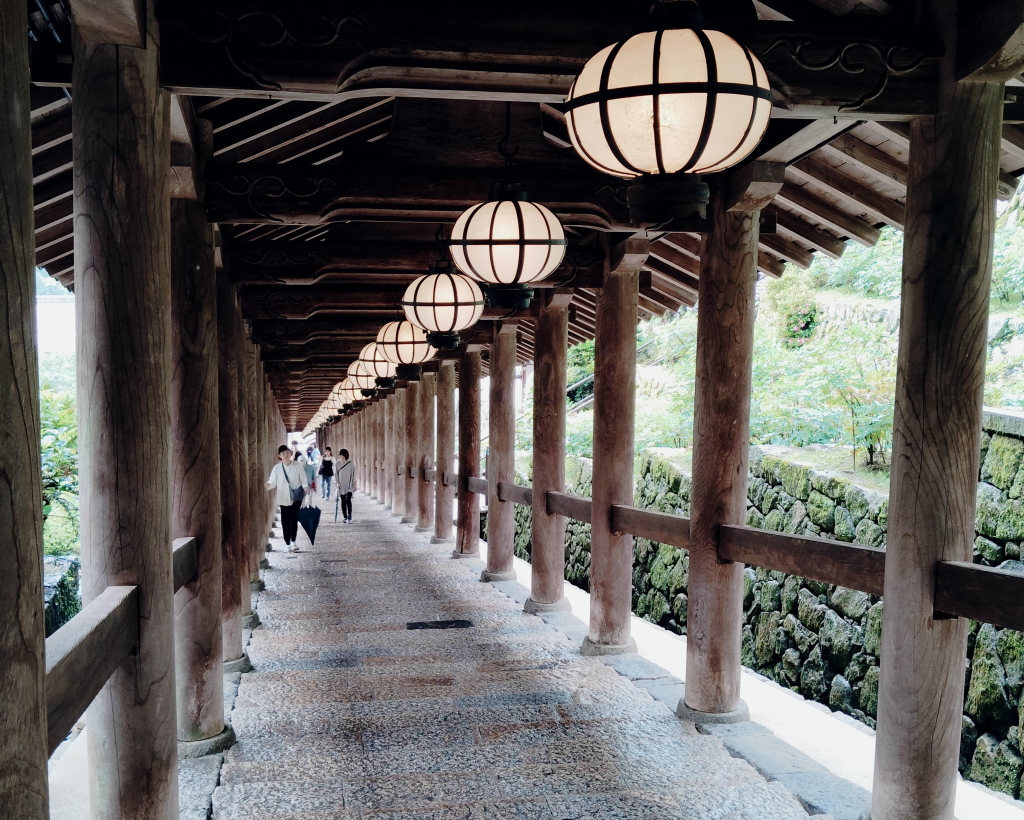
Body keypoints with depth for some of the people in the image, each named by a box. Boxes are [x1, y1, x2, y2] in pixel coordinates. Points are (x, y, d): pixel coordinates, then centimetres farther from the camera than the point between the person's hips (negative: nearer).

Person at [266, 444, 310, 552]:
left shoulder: (298, 466, -4)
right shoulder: (277, 468, -3)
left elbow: (303, 481, 1)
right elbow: (272, 482, -6)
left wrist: (306, 488, -16)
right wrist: (266, 485, -26)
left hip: (296, 497, 0)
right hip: (284, 498, 0)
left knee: (294, 519, 1)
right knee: (285, 521, 3)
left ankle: (293, 542, 11)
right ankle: (287, 544, 13)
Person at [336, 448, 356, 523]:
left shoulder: (351, 464, -4)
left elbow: (354, 476, 0)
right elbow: (337, 475, 9)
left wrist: (355, 485, -1)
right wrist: (338, 483, -3)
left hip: (349, 486, -3)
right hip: (341, 486, 3)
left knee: (348, 499, -21)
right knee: (343, 502, 6)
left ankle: (349, 516, -10)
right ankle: (345, 517, 15)